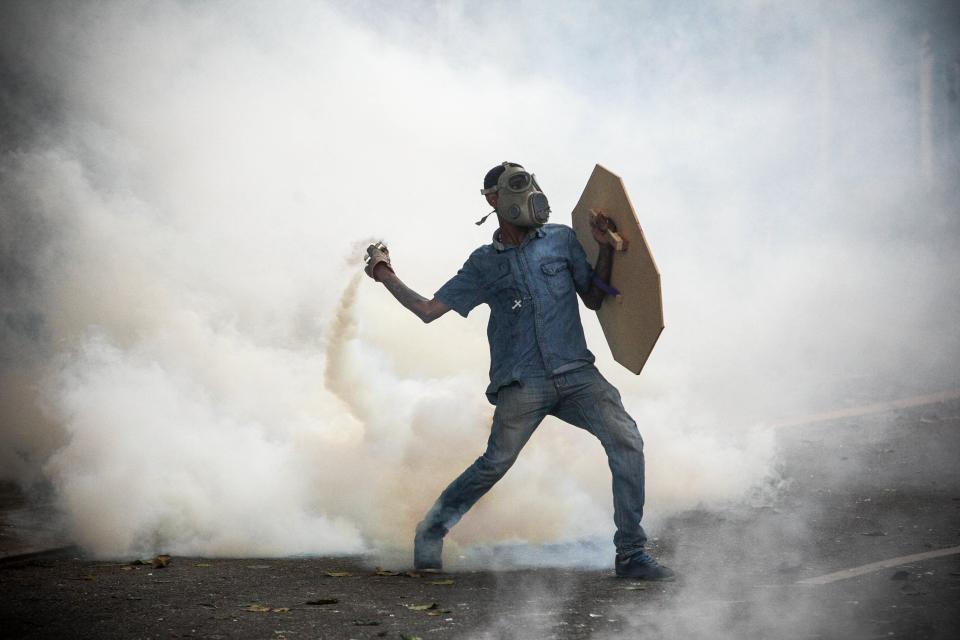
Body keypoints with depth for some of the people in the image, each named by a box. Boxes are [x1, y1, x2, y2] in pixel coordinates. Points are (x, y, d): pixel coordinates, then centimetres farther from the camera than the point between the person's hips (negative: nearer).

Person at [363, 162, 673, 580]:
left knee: (625, 439, -17)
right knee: (496, 463, -10)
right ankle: (431, 530, 14)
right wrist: (385, 275, 14)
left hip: (576, 374, 1)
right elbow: (428, 310, 13)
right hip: (522, 384, -1)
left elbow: (593, 299, 17)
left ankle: (630, 554, -9)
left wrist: (605, 249, 6)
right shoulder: (484, 264, 11)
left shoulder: (561, 240, 14)